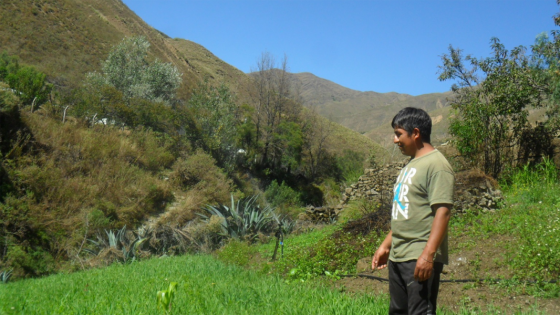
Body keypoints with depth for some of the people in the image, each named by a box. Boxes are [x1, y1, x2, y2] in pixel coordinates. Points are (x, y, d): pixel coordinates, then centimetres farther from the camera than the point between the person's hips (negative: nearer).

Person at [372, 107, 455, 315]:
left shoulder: (436, 165, -12)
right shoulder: (411, 165, 18)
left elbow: (443, 211, -21)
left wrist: (428, 255, -26)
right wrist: (385, 245, 23)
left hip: (421, 259, -10)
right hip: (398, 257, 10)